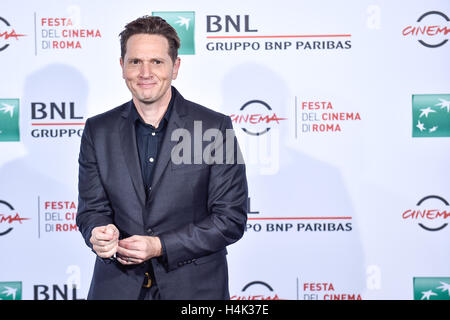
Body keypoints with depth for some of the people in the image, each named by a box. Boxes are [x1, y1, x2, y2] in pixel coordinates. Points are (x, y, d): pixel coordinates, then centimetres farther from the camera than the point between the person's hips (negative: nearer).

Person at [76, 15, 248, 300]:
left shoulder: (216, 127, -7)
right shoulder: (98, 130, 3)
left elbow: (232, 218, -8)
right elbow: (91, 208, 4)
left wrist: (160, 246, -17)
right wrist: (100, 234, -19)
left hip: (193, 287, -2)